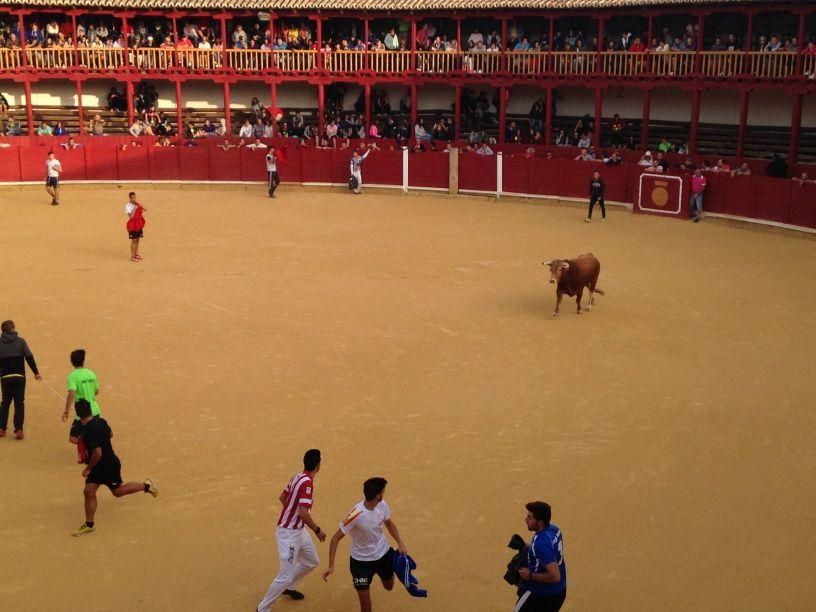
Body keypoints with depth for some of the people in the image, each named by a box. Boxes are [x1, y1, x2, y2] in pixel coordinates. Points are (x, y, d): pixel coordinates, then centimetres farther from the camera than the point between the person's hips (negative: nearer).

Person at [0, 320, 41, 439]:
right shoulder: (20, 341, -2)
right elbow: (29, 358, -5)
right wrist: (36, 372, 2)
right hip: (19, 377, -1)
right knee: (19, 403, 3)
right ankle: (18, 430, -3)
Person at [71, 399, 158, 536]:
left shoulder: (90, 430, -32)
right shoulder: (100, 421, -4)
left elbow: (97, 453, -34)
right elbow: (110, 434, 15)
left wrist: (88, 468, -20)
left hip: (109, 466, -9)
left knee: (118, 491, 12)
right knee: (89, 492, 6)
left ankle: (146, 486, 28)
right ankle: (89, 525, 15)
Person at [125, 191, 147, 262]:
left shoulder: (137, 204, 6)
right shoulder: (128, 206, -12)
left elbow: (145, 210, -1)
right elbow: (131, 216, -24)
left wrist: (138, 204, -13)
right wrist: (135, 207, -22)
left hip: (139, 224, 6)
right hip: (132, 225, -6)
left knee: (137, 240, 13)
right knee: (134, 240, -4)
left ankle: (136, 254, 24)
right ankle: (132, 256, 1)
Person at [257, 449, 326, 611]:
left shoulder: (298, 476, 2)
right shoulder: (307, 482, -25)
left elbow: (282, 497, 17)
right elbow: (303, 513, -31)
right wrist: (317, 530, -19)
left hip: (298, 530, 10)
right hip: (288, 533, -10)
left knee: (312, 562, 24)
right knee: (285, 577, -5)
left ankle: (289, 587, 43)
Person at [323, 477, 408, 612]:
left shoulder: (382, 505, -16)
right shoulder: (357, 514, -33)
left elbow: (389, 523, 7)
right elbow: (335, 539, -25)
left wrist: (400, 543, -2)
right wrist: (331, 566, -29)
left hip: (383, 554, 5)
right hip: (361, 560, -5)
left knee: (389, 586, 24)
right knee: (364, 599, -7)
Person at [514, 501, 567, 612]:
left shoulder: (541, 544, -33)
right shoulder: (554, 529, -5)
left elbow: (555, 576, -34)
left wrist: (530, 576, -22)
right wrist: (526, 548, 5)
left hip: (541, 594, -8)